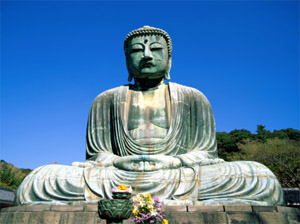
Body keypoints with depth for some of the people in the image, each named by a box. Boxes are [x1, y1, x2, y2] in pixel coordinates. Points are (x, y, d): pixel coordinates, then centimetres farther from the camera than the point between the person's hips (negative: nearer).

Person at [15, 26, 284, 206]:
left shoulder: (193, 98, 14)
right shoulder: (106, 101, 15)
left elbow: (205, 153, 8)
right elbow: (95, 155, 9)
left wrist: (172, 162, -14)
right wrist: (120, 162, -15)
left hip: (182, 181, 0)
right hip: (116, 181, 1)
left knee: (262, 179, -25)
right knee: (37, 183, -24)